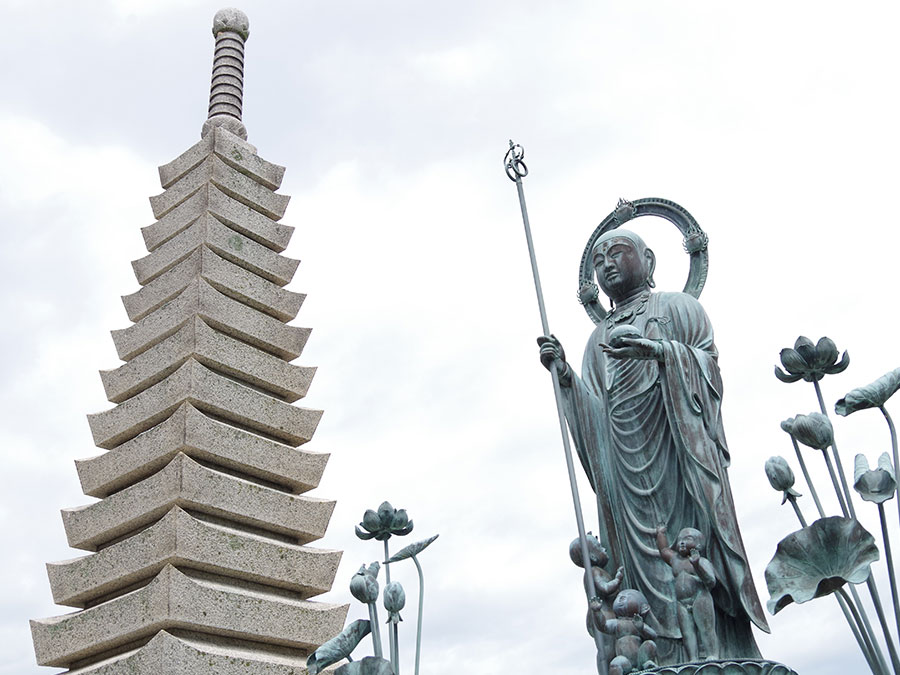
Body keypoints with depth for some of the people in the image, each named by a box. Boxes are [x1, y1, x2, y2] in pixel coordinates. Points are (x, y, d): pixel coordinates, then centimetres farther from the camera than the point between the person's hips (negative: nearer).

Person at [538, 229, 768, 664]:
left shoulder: (677, 307, 15)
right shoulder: (599, 338, 25)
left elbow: (708, 364, -1)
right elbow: (596, 410, 15)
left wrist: (661, 350, -18)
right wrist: (565, 377, -2)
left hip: (675, 454, -4)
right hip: (624, 469, 4)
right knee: (646, 567, -5)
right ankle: (668, 659, -6)